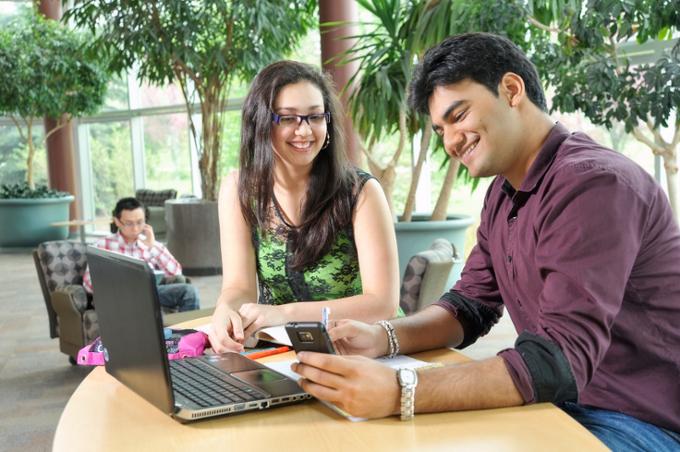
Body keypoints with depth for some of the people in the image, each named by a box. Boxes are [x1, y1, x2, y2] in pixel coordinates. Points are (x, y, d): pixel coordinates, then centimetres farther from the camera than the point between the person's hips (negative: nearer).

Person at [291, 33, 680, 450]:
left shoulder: (594, 184, -23)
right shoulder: (503, 193, 7)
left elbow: (560, 361, -30)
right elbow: (471, 305, 9)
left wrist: (401, 393, -37)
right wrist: (382, 338, -10)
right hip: (564, 401, 8)